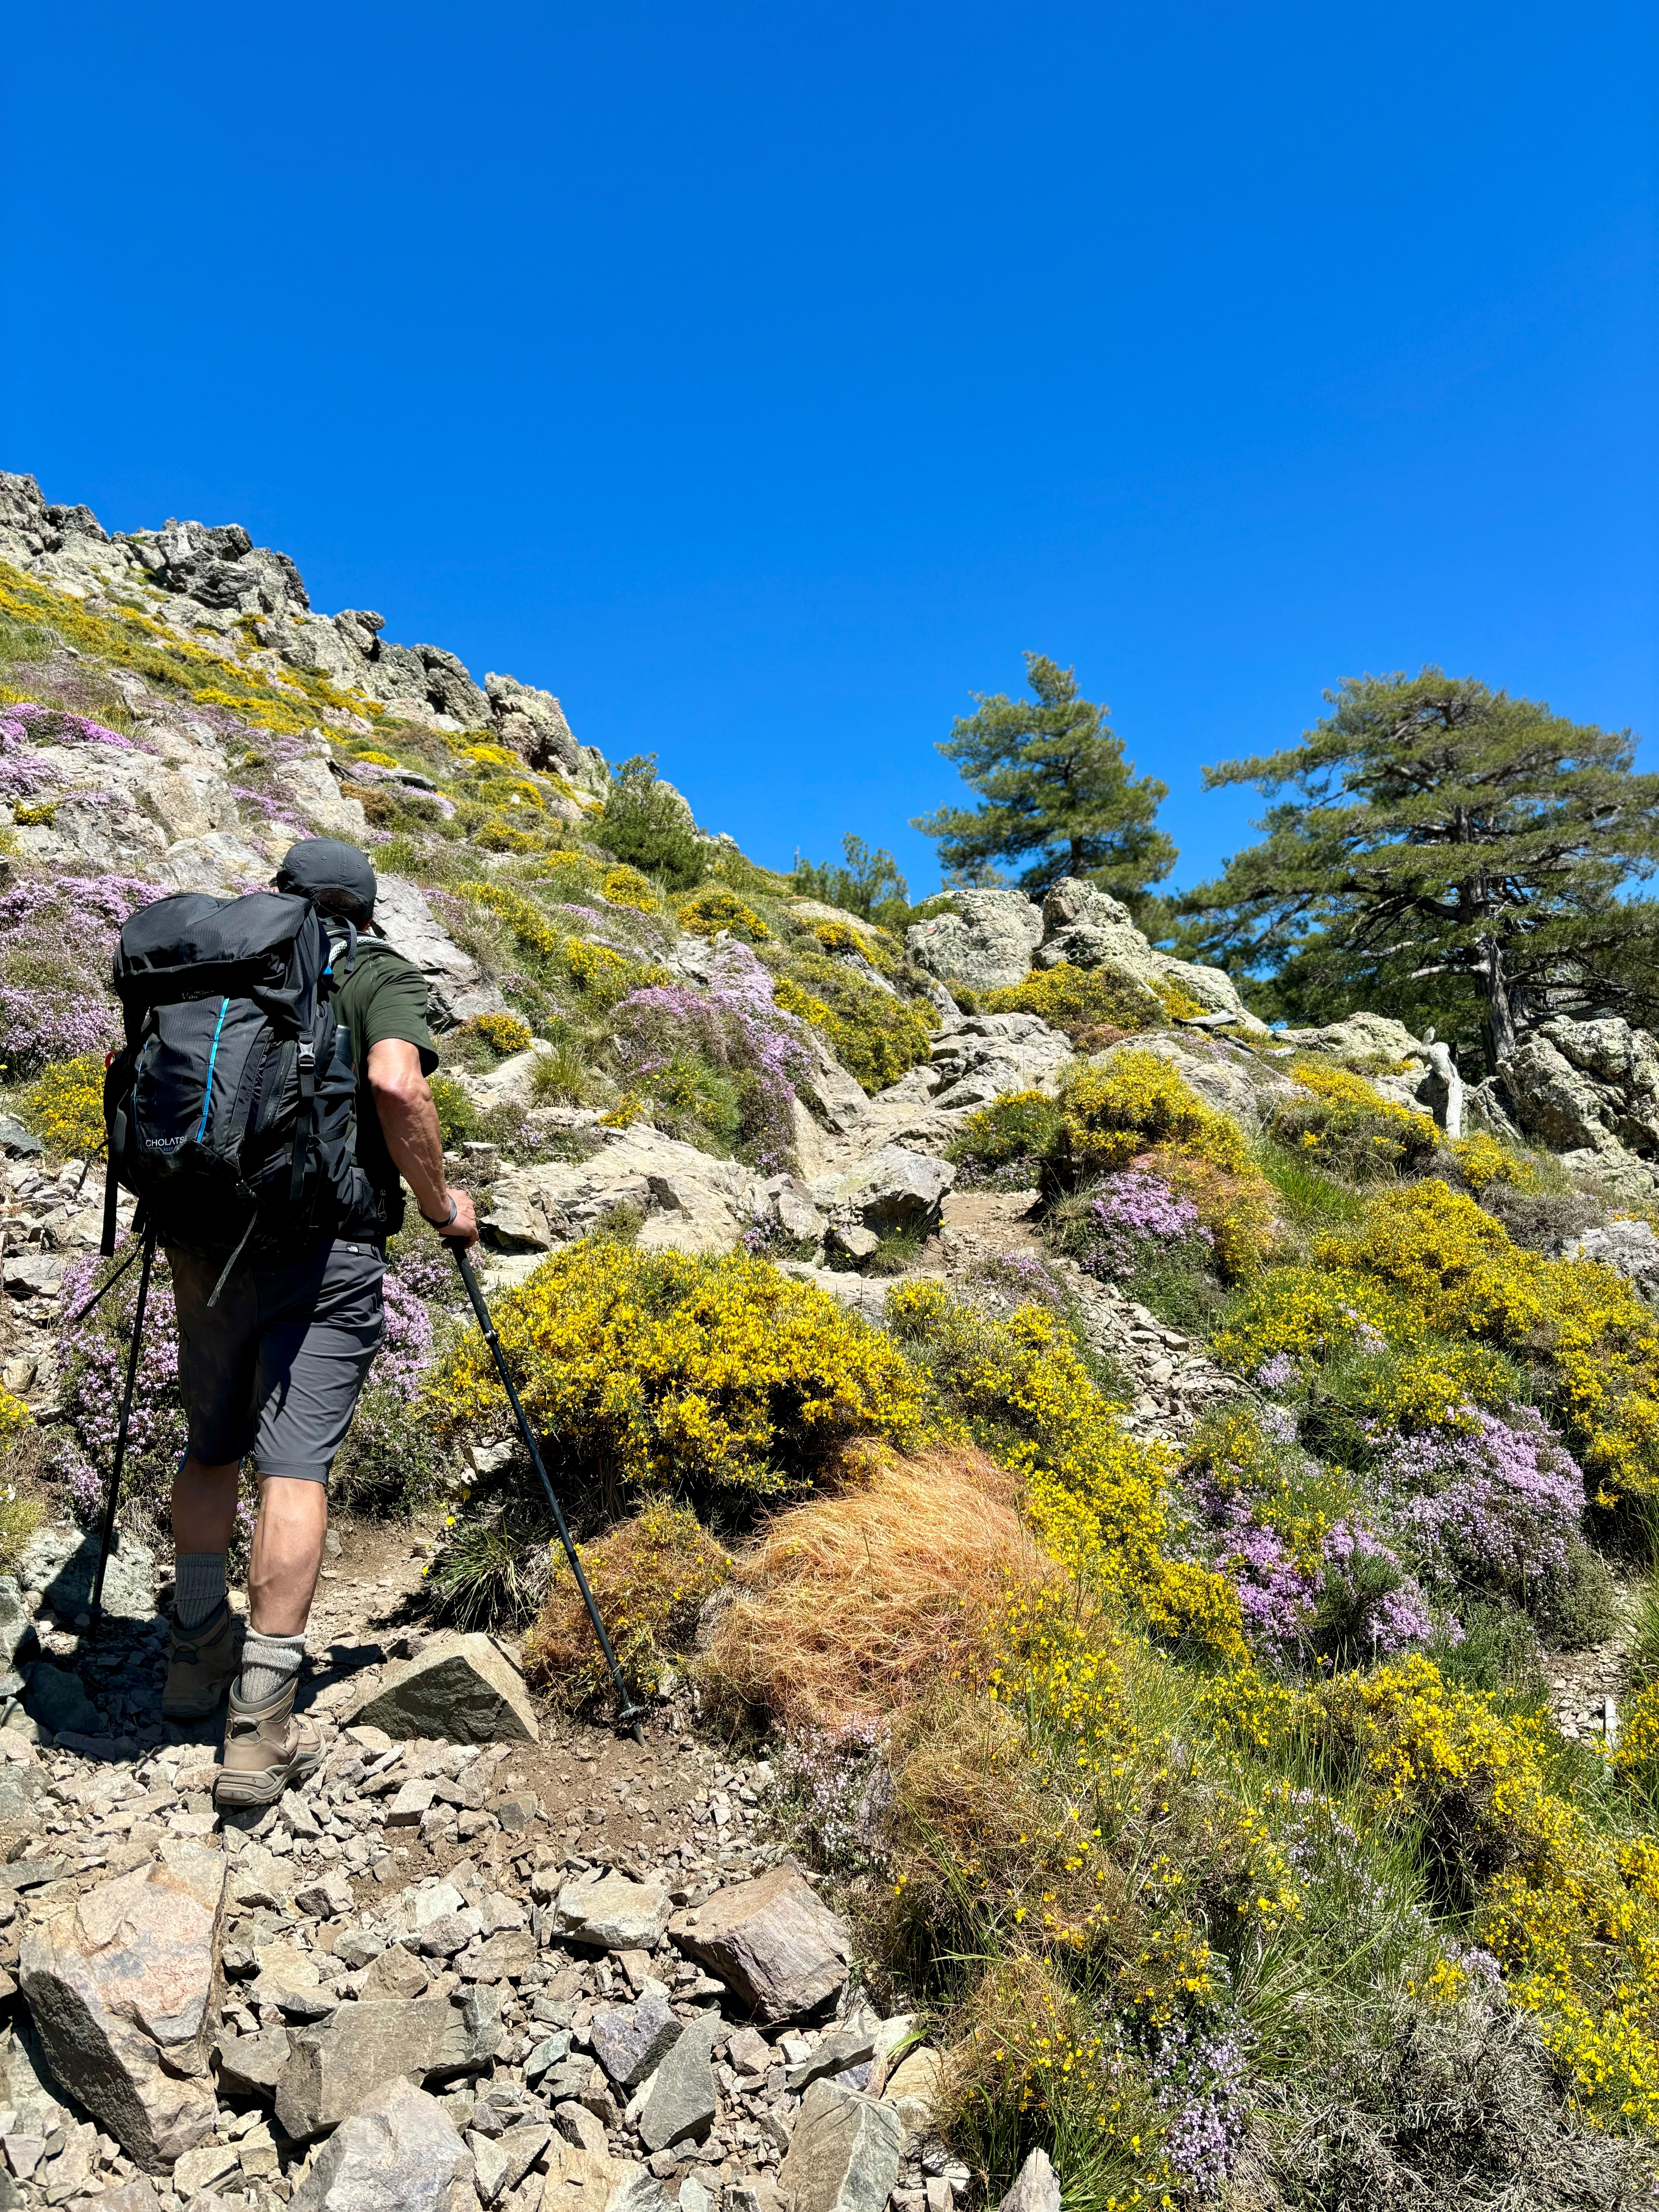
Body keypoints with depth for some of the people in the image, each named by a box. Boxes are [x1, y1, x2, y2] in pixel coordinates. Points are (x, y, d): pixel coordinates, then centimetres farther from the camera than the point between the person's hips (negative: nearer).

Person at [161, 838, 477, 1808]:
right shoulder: (384, 975, 1)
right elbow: (396, 1082, -18)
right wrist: (440, 1204, -8)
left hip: (203, 1241, 5)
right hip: (323, 1249, -5)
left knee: (211, 1446, 21)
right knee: (296, 1464, -3)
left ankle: (198, 1653, 34)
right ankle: (262, 1725, -2)